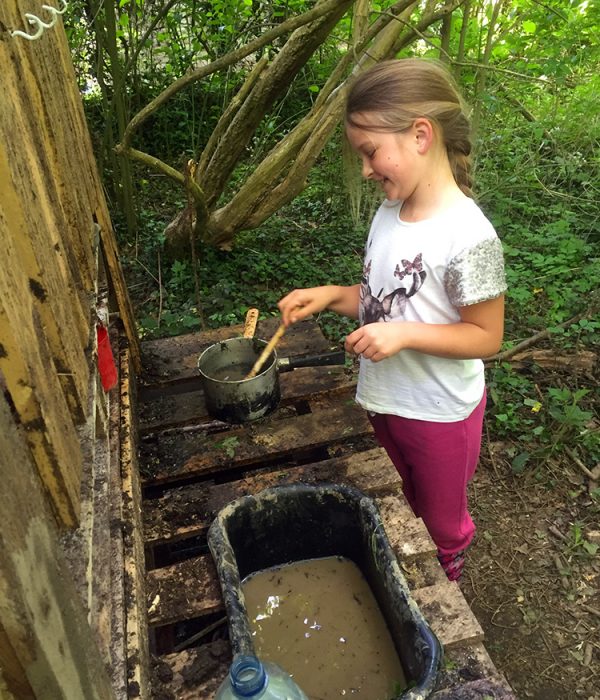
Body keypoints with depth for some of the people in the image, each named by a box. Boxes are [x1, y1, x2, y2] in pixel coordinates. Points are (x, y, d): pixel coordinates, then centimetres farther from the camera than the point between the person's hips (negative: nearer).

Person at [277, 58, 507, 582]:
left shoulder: (468, 237, -26)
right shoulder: (389, 213, -3)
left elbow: (486, 336, -19)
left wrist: (405, 334, -30)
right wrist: (329, 296, -8)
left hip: (440, 412, -6)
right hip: (385, 400, 7)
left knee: (441, 525, 19)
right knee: (406, 511, 29)